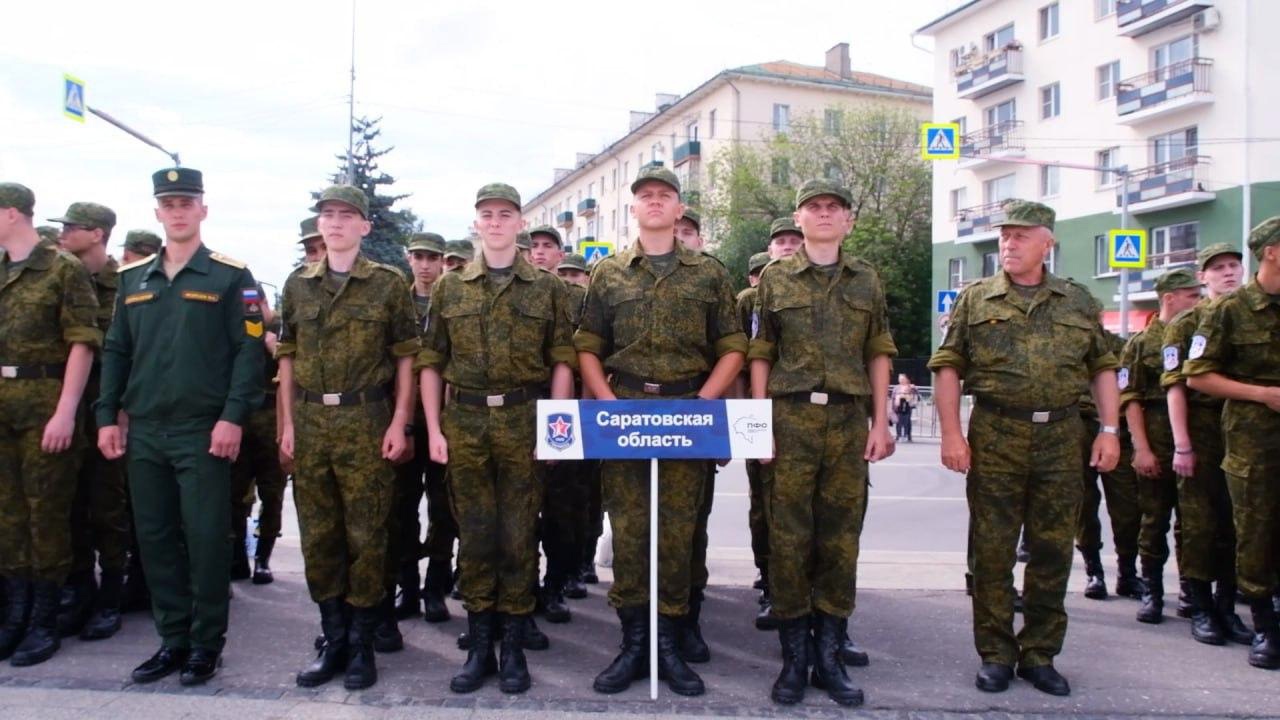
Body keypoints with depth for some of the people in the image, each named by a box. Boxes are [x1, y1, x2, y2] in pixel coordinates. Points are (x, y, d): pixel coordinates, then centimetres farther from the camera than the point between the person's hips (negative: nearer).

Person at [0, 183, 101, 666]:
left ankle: (44, 621, 10)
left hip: (45, 404, -6)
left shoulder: (64, 269, -5)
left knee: (47, 510, 1)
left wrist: (65, 412, -16)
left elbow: (82, 344, -9)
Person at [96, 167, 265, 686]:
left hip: (203, 431, -5)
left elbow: (249, 351, -7)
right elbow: (115, 350, 14)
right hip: (144, 431, 5)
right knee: (155, 539, 10)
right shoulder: (132, 278, 13)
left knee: (206, 538, 0)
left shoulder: (231, 277, -2)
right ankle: (173, 639, 22)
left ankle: (206, 644, 13)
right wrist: (107, 416, 6)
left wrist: (233, 417, -15)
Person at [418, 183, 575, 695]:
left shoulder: (547, 288, 5)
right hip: (464, 421, 2)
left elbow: (562, 363, 2)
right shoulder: (450, 288, 8)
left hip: (526, 420, -1)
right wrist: (433, 428, 1)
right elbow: (431, 363, 8)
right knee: (474, 535, 7)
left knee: (518, 536, 4)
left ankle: (513, 647, 16)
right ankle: (479, 647, 18)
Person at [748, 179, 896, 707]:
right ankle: (794, 657, 12)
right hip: (791, 416, -2)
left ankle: (830, 655, 17)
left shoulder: (867, 280, 12)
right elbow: (760, 355, 4)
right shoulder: (775, 278, 6)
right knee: (789, 536, 0)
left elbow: (878, 354, 11)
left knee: (841, 537, 5)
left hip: (850, 419, 2)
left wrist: (880, 422, 4)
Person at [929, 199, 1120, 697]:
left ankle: (1040, 654, 21)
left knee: (1053, 552, 8)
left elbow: (1102, 368, 12)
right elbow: (948, 367, 1)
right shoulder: (975, 299, 5)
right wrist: (951, 433, -8)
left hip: (1061, 437, 2)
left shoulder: (1079, 302, 10)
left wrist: (1109, 430, 3)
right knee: (992, 551, 3)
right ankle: (996, 654, 15)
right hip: (995, 437, -2)